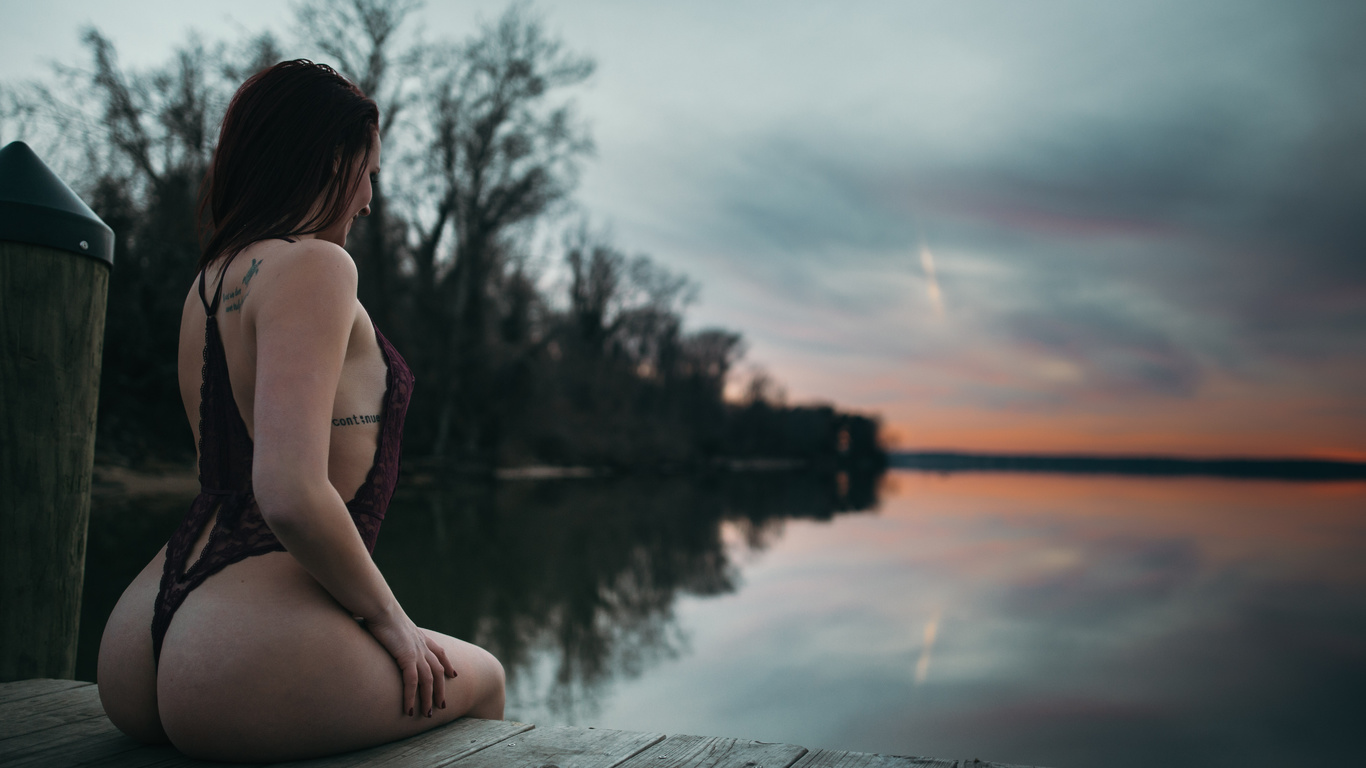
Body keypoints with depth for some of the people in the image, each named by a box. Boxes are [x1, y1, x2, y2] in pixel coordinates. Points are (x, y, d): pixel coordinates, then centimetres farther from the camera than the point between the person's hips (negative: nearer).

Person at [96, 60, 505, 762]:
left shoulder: (210, 277, 15)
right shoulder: (315, 265, -15)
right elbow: (291, 494, -25)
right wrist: (388, 617, -12)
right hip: (249, 658, -9)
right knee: (481, 677, 21)